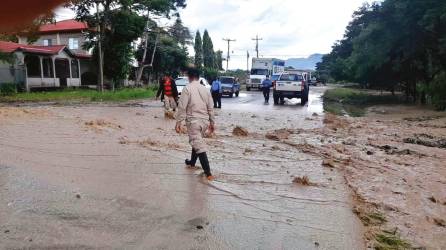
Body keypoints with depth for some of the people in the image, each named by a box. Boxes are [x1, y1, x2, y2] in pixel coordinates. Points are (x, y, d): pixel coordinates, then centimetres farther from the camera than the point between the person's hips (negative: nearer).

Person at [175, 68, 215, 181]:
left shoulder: (187, 88, -8)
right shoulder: (205, 89, 8)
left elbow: (182, 107, -13)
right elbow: (210, 108, 10)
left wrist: (178, 122, -8)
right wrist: (212, 122, 18)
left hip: (193, 121, -6)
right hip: (204, 120, 6)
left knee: (199, 146, -7)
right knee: (197, 142, 24)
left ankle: (208, 173, -12)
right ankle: (192, 162, 43)